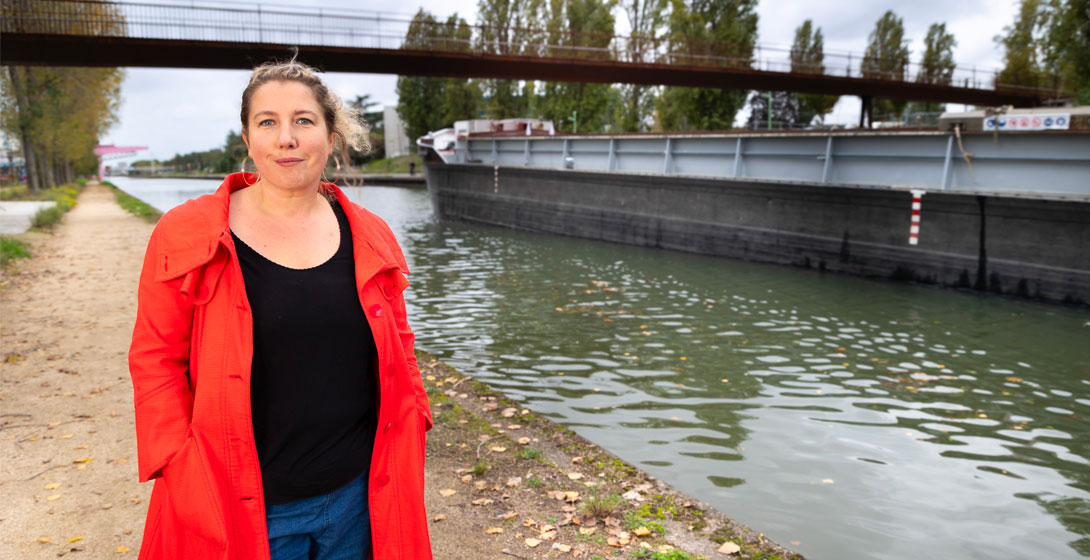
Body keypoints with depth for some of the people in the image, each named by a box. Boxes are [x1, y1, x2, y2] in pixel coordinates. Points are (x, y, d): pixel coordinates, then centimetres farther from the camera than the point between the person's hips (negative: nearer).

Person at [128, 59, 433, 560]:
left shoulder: (370, 237, 1)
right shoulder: (185, 236, -7)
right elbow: (156, 361, -5)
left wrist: (409, 428, 3)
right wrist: (182, 471, -11)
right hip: (244, 507, -2)